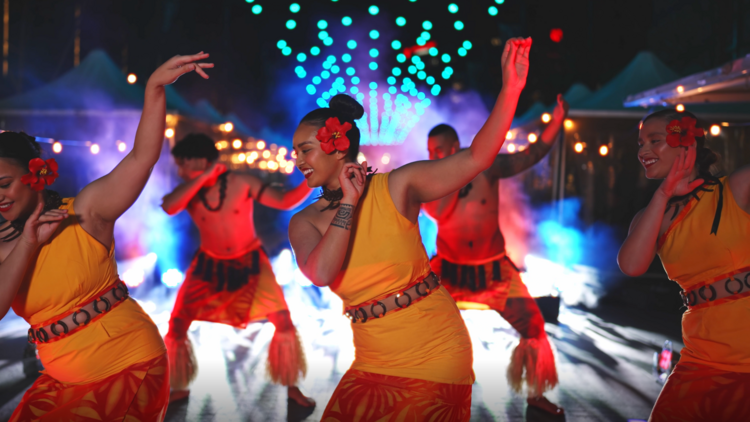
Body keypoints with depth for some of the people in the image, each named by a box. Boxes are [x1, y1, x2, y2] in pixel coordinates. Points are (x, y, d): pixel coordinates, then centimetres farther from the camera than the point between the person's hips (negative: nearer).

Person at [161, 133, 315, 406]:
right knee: (177, 324, -2)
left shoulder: (241, 183, -17)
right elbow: (168, 207, -33)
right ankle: (179, 388, 19)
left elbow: (284, 201, -17)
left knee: (282, 319, -11)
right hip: (210, 264, 2)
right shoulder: (189, 191, -11)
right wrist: (204, 177, -33)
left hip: (250, 261, -2)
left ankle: (292, 387, 6)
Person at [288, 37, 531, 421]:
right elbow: (321, 274, -19)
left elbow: (475, 158, -16)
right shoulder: (304, 222, 0)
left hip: (436, 358, -3)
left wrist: (511, 88, -27)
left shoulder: (396, 187, -7)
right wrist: (349, 201, -17)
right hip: (373, 364, 4)